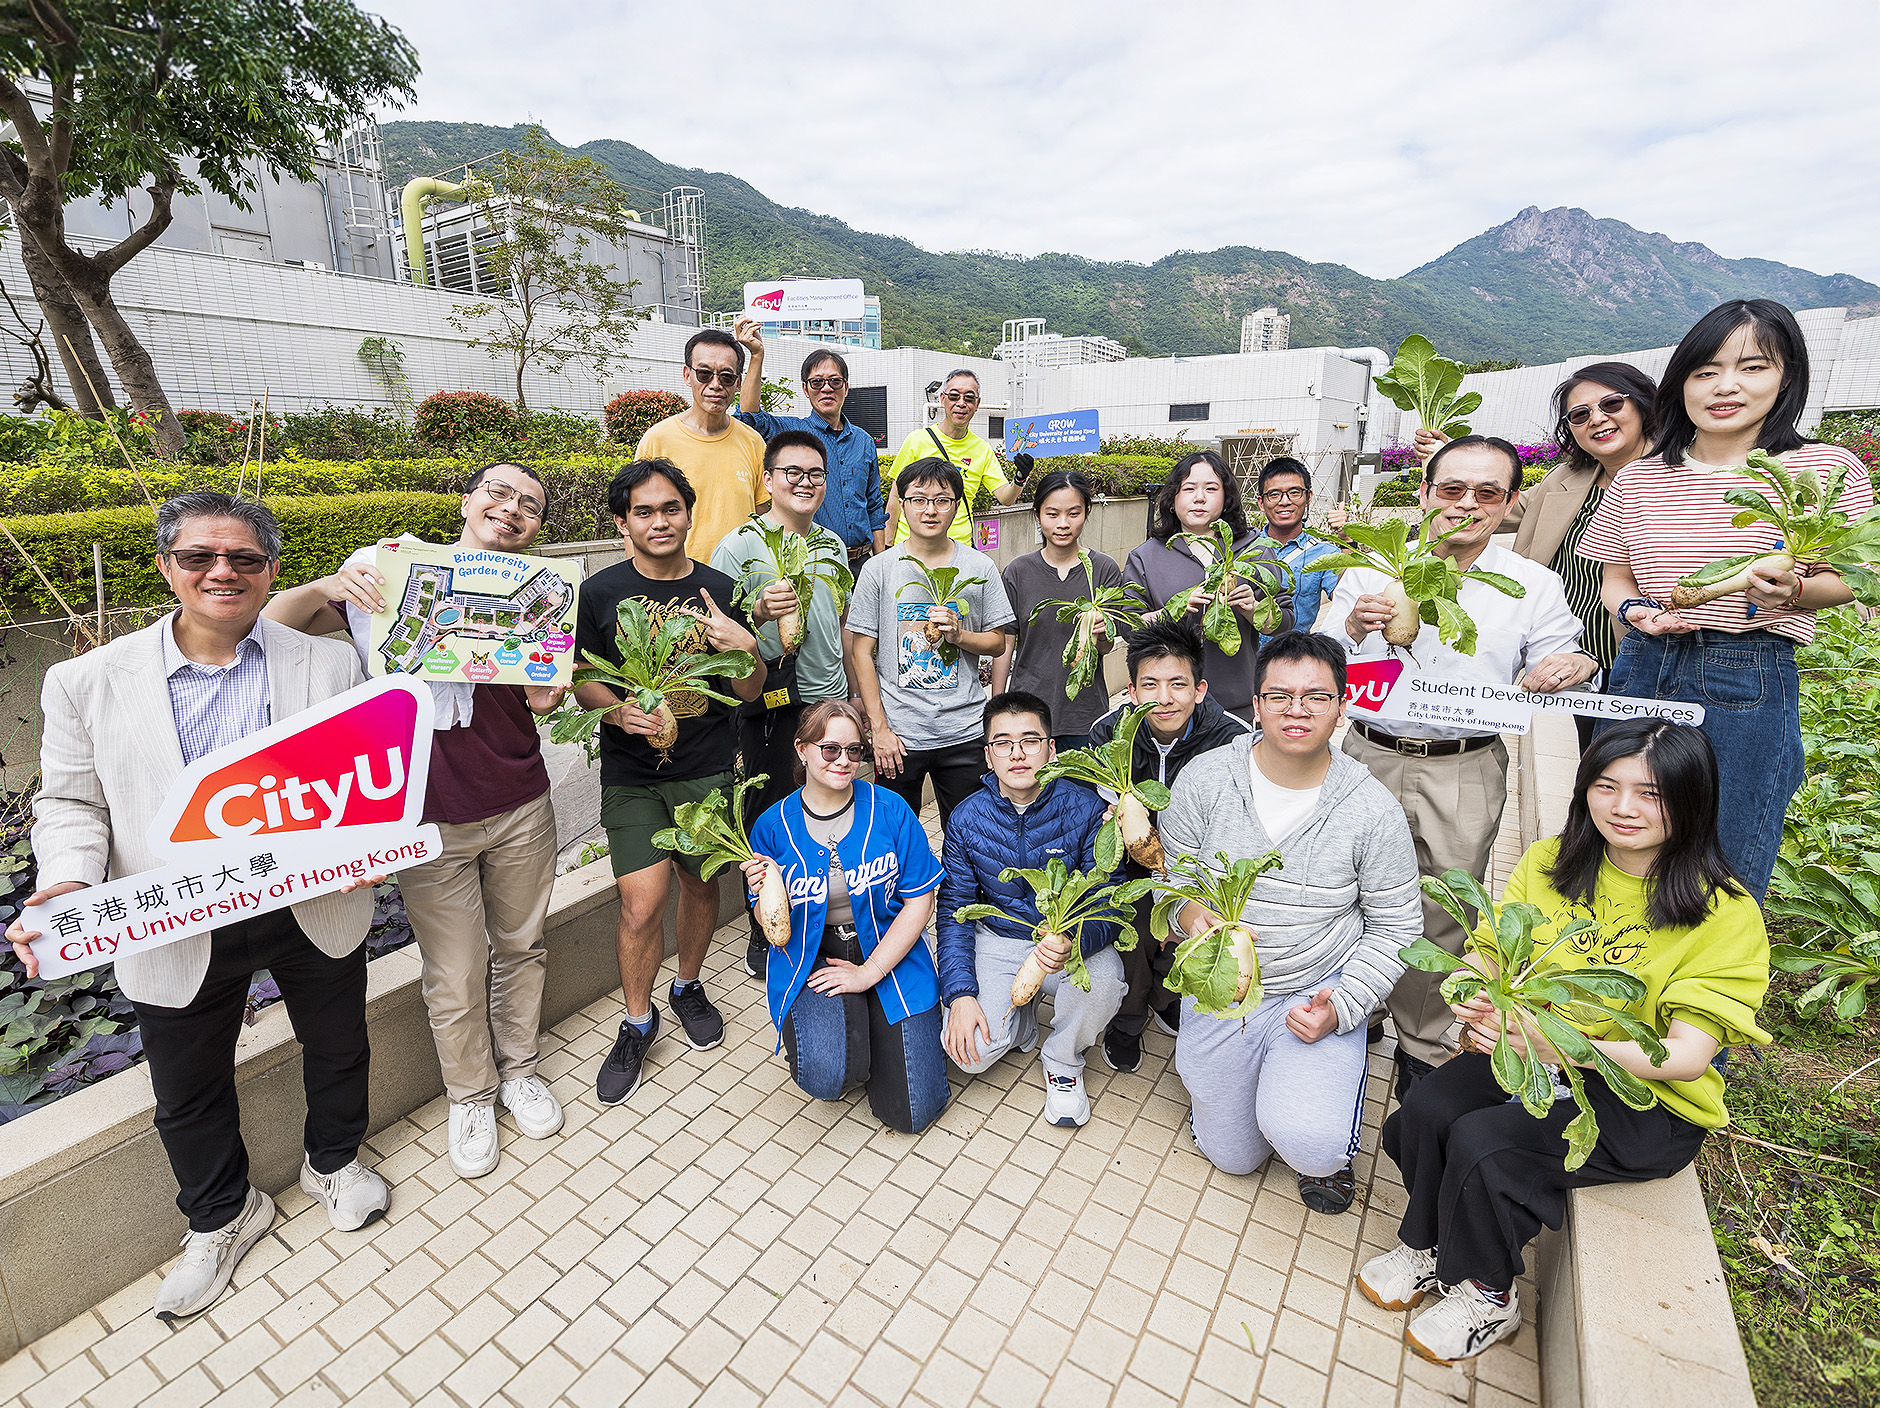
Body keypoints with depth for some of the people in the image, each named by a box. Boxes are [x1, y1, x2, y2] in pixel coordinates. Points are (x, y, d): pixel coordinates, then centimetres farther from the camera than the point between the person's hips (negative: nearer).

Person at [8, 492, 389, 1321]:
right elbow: (71, 802, 2)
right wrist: (68, 887, -17)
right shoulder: (89, 683, -4)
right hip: (177, 935, 1)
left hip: (314, 910, 0)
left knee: (337, 1047, 20)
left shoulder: (328, 665, -5)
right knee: (188, 1093, 20)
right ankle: (220, 1217, 48)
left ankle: (333, 1162, 50)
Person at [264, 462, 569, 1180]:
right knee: (454, 978, 10)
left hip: (522, 810, 3)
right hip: (430, 819, -2)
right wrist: (325, 587, -23)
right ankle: (470, 1095, 36)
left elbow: (540, 700, 8)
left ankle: (519, 1069, 42)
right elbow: (272, 625, -3)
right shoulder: (396, 571, -4)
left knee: (520, 947, 19)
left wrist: (550, 692, -15)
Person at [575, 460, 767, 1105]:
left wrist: (746, 649, -19)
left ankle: (688, 987, 42)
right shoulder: (600, 592, -2)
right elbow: (582, 680, 4)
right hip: (630, 772, -1)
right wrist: (616, 709, -18)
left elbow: (748, 693, 2)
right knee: (642, 902, -7)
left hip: (708, 767, 2)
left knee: (701, 883, 13)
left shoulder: (719, 589, 0)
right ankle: (638, 1022, 20)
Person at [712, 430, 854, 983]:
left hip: (829, 700, 6)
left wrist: (850, 695, 20)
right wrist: (759, 613, -28)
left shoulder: (832, 544, 12)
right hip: (771, 709, -5)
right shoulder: (738, 547, -7)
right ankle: (764, 939, 24)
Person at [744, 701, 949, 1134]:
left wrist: (868, 973, -13)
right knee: (824, 1077, -27)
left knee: (913, 1111, -5)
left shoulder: (889, 810, -9)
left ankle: (871, 1034, 24)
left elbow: (920, 900, -6)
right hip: (811, 959, 0)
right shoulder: (773, 826, -7)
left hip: (890, 953, 1)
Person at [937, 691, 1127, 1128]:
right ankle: (1021, 1020, 18)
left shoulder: (1085, 809, -15)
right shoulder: (968, 818, -10)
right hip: (996, 940, 1)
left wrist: (1073, 942, -38)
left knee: (1102, 982, -34)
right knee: (971, 1050, -20)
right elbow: (953, 909, -4)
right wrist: (960, 992, -17)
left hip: (1073, 934, 0)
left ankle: (1063, 1060, 1)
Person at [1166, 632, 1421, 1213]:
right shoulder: (1204, 779, -13)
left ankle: (1328, 1148, 15)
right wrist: (1187, 912, -25)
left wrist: (1342, 1008, -15)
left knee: (1309, 1143, -24)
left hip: (1319, 993, -1)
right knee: (1232, 1157, 16)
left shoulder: (1373, 810, -13)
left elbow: (1395, 925, -4)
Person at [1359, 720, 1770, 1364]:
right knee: (1424, 1110, -22)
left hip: (1646, 1099, -4)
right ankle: (1427, 1247, 7)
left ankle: (1487, 1295, 4)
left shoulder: (1726, 913, -13)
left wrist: (1567, 1047, -35)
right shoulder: (1548, 863, -1)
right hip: (1526, 1052, 4)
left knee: (1483, 1142, -25)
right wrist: (1474, 996, -22)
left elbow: (1688, 1056, -19)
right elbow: (1486, 952, 2)